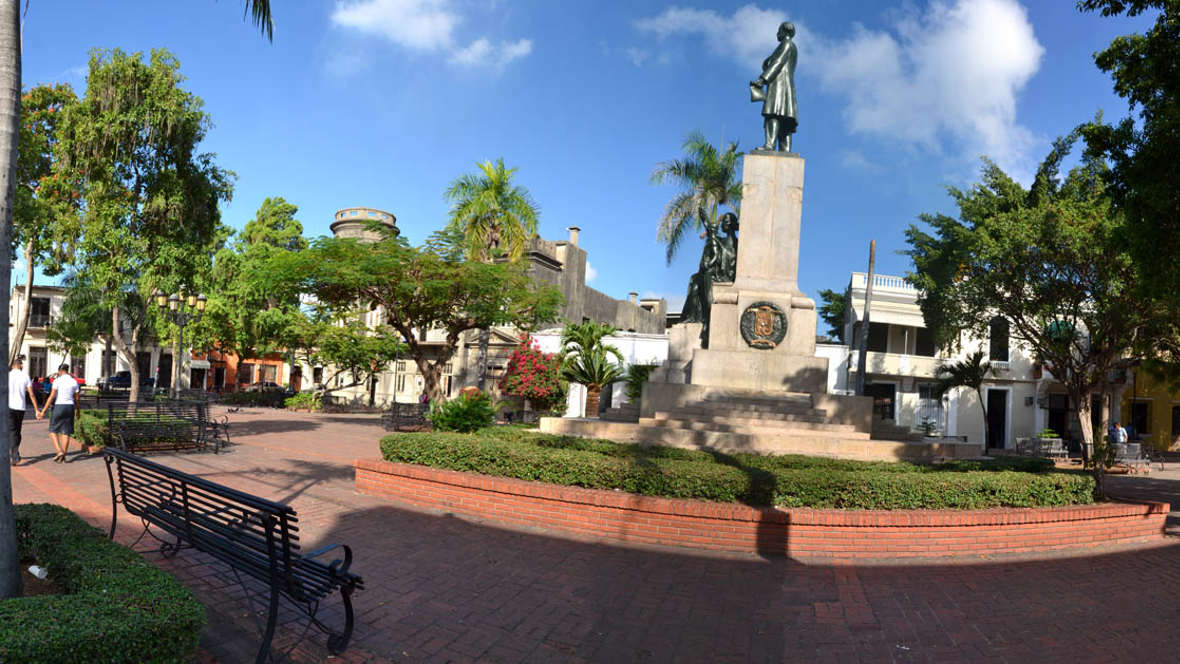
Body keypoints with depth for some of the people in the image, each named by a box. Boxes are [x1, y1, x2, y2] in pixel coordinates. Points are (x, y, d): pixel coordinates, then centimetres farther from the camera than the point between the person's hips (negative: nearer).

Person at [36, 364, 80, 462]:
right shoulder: (74, 381, 6)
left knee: (53, 430, 9)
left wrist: (43, 411, -9)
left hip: (59, 407, -4)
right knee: (66, 432, 7)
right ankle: (63, 456, 9)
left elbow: (51, 397, -12)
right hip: (70, 407, 4)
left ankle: (59, 451, -7)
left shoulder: (57, 380, -7)